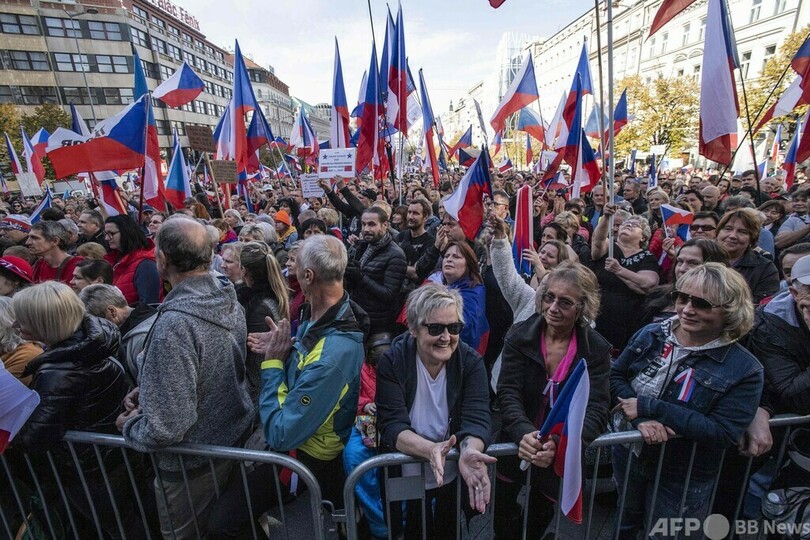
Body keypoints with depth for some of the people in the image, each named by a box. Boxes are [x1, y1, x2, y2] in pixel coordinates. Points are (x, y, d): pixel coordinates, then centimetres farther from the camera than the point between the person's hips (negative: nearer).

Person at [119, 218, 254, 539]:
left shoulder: (174, 324, -32)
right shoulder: (229, 301, -7)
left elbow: (167, 426, -29)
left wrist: (130, 424, -9)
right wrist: (148, 390, 6)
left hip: (192, 464, -6)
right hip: (237, 437, 7)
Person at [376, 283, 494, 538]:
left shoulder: (471, 362, -14)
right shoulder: (392, 362, -19)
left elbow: (476, 418, -21)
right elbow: (392, 426, -24)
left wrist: (469, 450, -43)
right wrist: (430, 450, -42)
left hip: (453, 479, 2)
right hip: (404, 479, -1)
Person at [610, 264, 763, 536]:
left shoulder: (744, 369, -18)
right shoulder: (651, 334, -10)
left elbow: (723, 434, -25)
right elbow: (615, 376, -7)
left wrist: (648, 407, -30)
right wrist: (641, 419, -25)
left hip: (684, 479, -2)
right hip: (627, 454, 3)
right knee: (627, 522, 28)